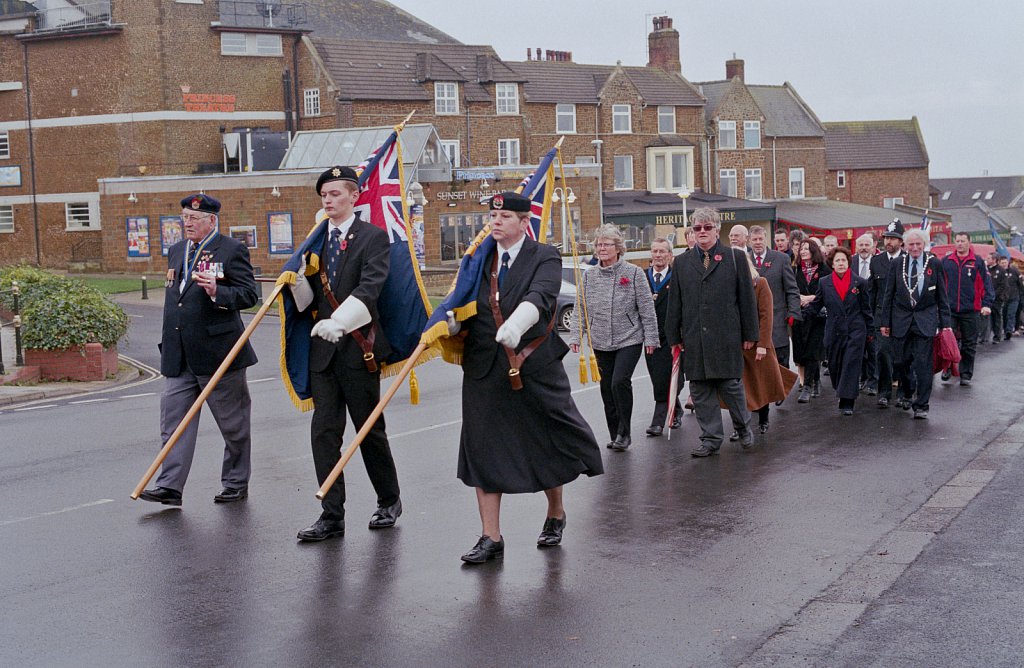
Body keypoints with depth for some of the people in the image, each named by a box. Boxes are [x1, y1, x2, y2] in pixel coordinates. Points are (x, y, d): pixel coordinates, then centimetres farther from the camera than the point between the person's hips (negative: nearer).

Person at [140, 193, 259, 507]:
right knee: (174, 420, -1)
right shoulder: (176, 251, 16)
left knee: (233, 423, 7)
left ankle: (236, 484, 20)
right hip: (178, 355, 6)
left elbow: (250, 294, -11)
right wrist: (167, 338, 23)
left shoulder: (232, 250, -5)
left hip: (217, 350, -6)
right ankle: (170, 486, -2)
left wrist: (217, 291, -26)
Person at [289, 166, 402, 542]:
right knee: (324, 431, 2)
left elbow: (369, 288, -18)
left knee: (369, 429, 5)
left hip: (358, 347, -5)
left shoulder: (373, 237, -3)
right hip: (323, 348, 5)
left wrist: (339, 321, -31)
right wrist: (298, 277, -9)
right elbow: (310, 299, 13)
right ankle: (332, 516, 7)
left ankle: (389, 501, 25)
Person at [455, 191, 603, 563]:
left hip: (535, 367, -3)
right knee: (483, 451, 3)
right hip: (484, 368, 4)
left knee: (547, 446, 10)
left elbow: (540, 296, -23)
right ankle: (491, 538, 12)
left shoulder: (544, 258, -3)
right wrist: (451, 322, -17)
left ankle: (556, 515, 37)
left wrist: (517, 323, -42)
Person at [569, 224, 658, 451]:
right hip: (601, 343, 4)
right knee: (606, 389, 6)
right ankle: (616, 435, 19)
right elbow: (580, 309, 9)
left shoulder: (633, 273, -2)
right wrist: (575, 336, 0)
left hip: (629, 340, -4)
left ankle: (624, 432, -6)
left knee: (620, 381, -19)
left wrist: (650, 337, -4)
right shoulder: (589, 276, 8)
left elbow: (647, 309, -1)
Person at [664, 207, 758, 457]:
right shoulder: (681, 262, 11)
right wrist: (674, 336, 8)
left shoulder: (736, 258, 5)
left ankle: (743, 426, 25)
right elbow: (675, 302, 12)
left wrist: (749, 334, 2)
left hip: (727, 337, -2)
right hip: (694, 339, 3)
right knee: (700, 390, 4)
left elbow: (747, 298, 5)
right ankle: (711, 438, 13)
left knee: (730, 385, 1)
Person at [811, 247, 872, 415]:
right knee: (834, 364, 7)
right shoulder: (824, 283, 5)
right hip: (834, 330, 2)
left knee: (851, 364, -8)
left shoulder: (860, 283, 2)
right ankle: (841, 391, 31)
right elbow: (815, 306, 8)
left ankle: (847, 402, -8)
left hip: (855, 330, -2)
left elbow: (866, 309, 7)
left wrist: (869, 331, 8)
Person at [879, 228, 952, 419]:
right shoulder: (897, 265, 3)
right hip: (902, 319, 2)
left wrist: (944, 323, 0)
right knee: (901, 361, 8)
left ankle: (921, 405, 3)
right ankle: (907, 392, 35)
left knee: (923, 364, -4)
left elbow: (941, 296, 3)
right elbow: (888, 295, 6)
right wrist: (885, 322, 2)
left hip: (925, 319, -2)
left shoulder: (934, 264, 0)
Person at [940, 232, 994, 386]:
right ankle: (947, 368, 8)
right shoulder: (946, 261, 7)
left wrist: (986, 304, -10)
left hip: (970, 310, 0)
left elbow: (986, 284, 0)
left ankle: (966, 374, 13)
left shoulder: (978, 262, 2)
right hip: (949, 310, 1)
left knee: (969, 345, 6)